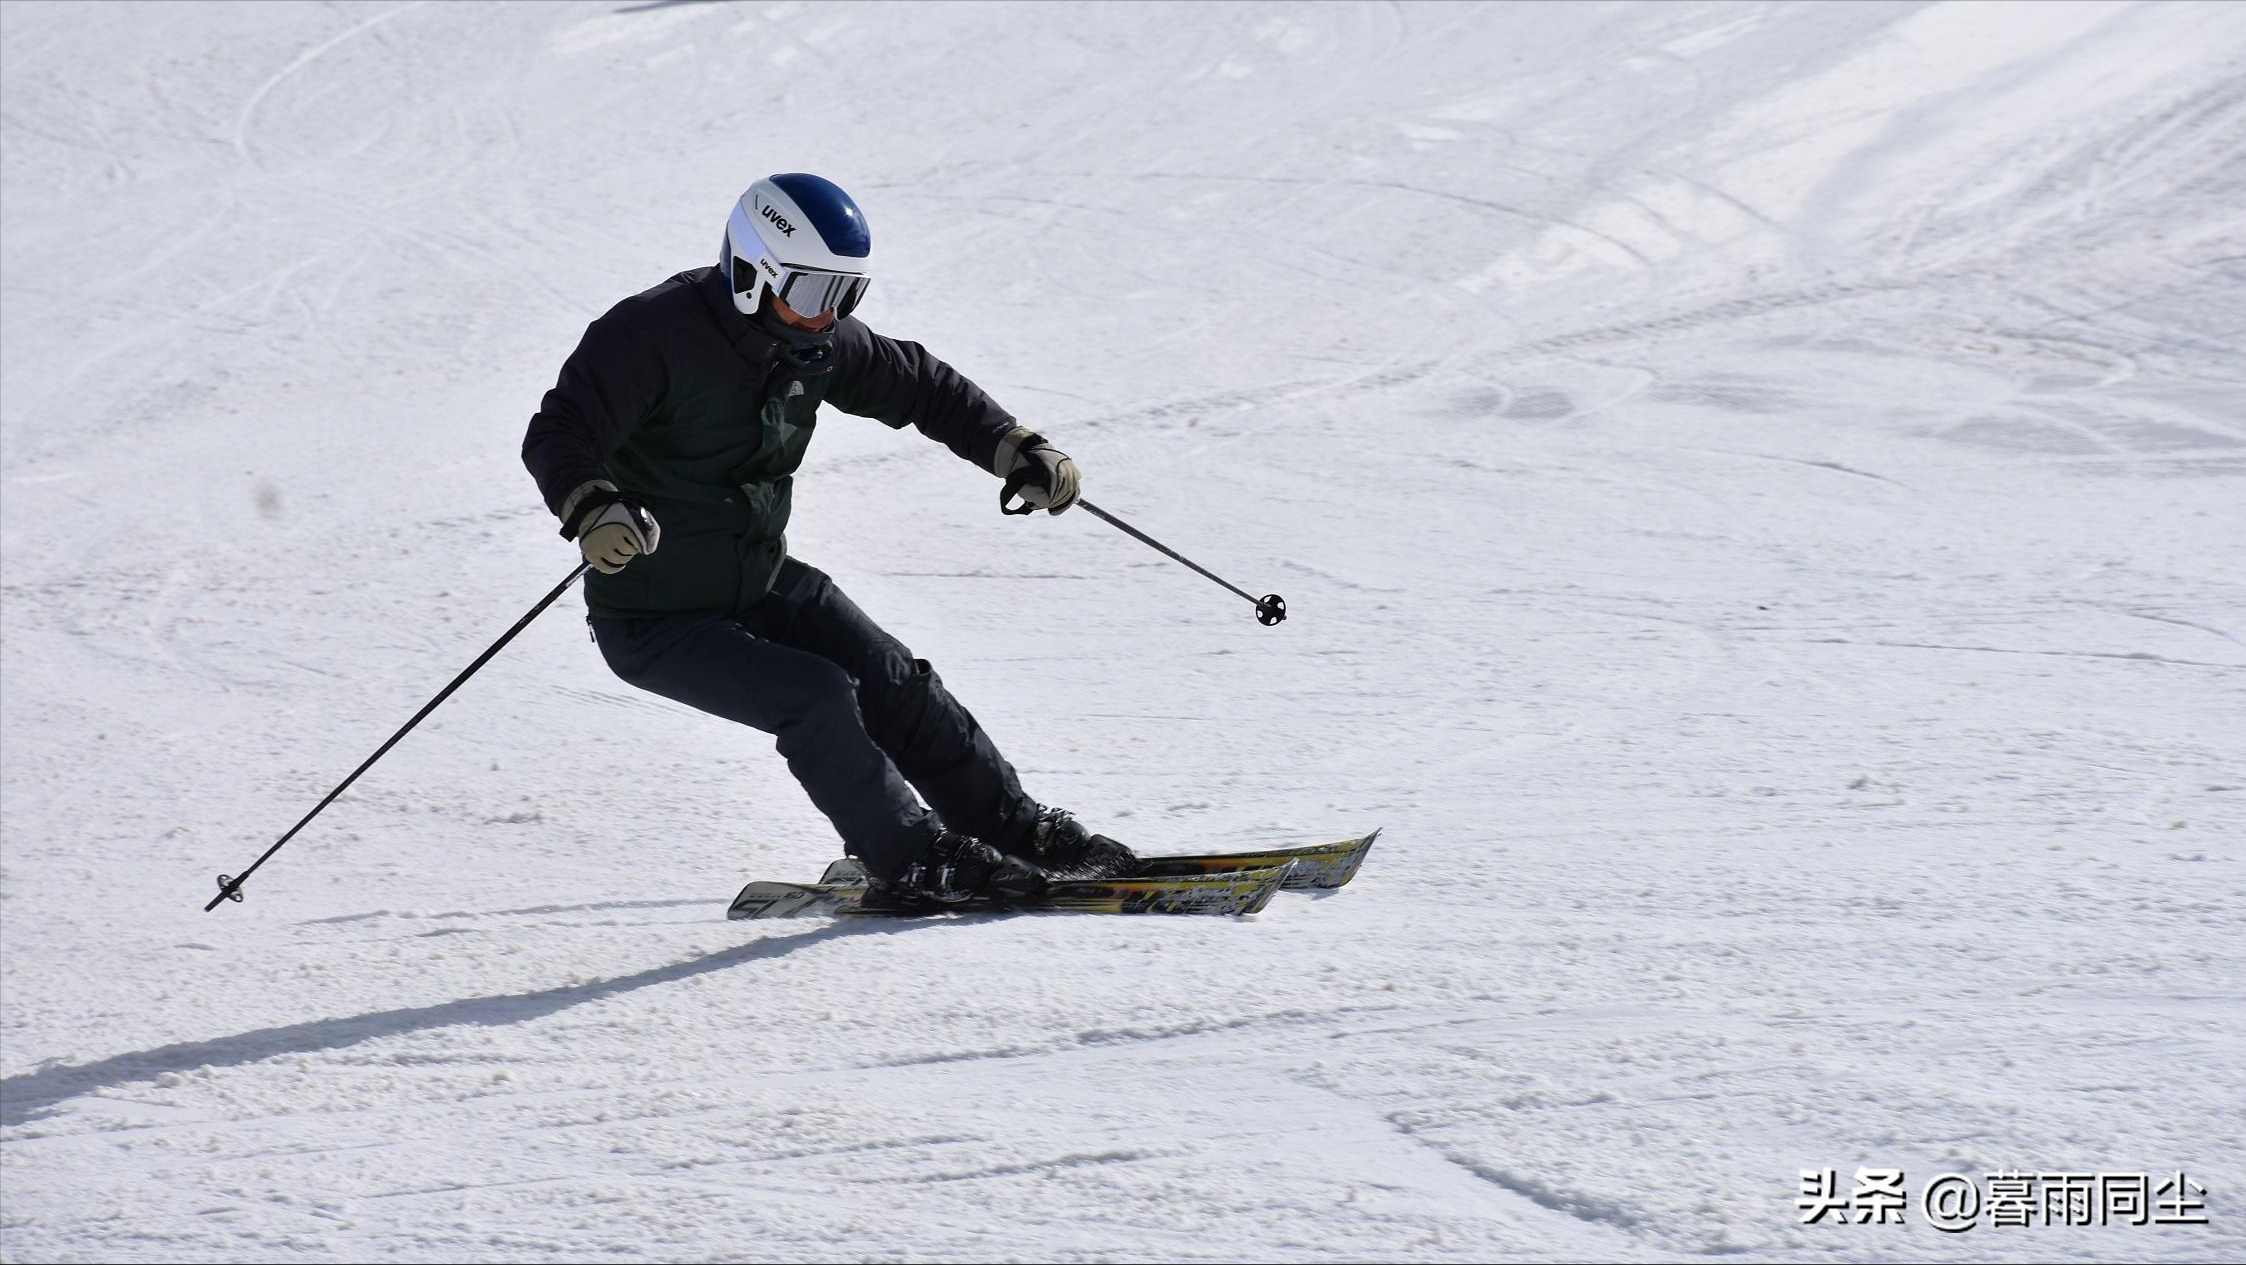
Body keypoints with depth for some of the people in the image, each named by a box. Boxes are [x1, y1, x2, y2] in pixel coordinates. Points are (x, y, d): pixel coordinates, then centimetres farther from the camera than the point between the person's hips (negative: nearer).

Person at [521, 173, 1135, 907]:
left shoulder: (817, 341, -3)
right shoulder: (652, 336, -24)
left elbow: (917, 385, 11)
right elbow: (557, 437, -32)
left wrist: (1018, 450, 2)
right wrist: (592, 510, -52)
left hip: (763, 581, 7)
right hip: (654, 618, -7)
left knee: (895, 685, 0)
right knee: (815, 697, -21)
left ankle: (1013, 828, 16)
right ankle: (910, 863, -7)